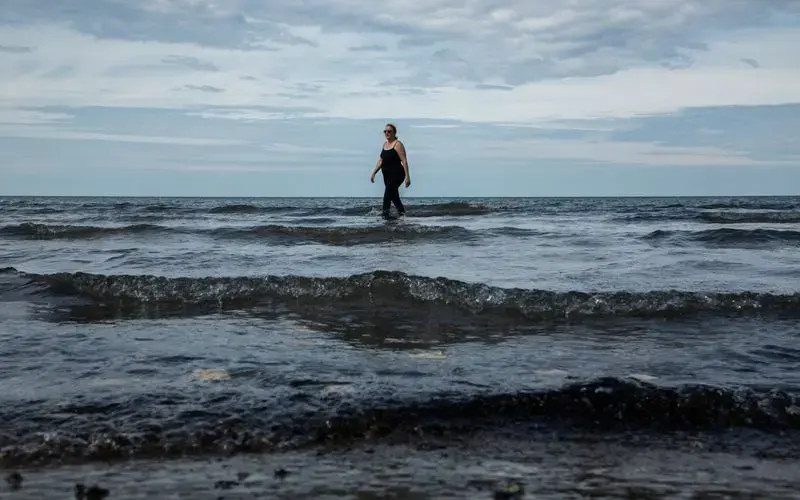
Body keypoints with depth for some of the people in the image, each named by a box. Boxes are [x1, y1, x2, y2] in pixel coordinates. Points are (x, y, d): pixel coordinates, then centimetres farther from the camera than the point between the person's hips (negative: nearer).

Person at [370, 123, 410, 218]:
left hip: (397, 174, -8)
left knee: (387, 195, -15)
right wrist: (374, 173, 12)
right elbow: (380, 161, 18)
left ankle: (384, 214, -14)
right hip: (387, 175, 8)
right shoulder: (385, 144, 13)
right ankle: (402, 213, 25)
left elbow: (404, 161, -15)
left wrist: (407, 177, -21)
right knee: (394, 196, 14)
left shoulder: (398, 144, -10)